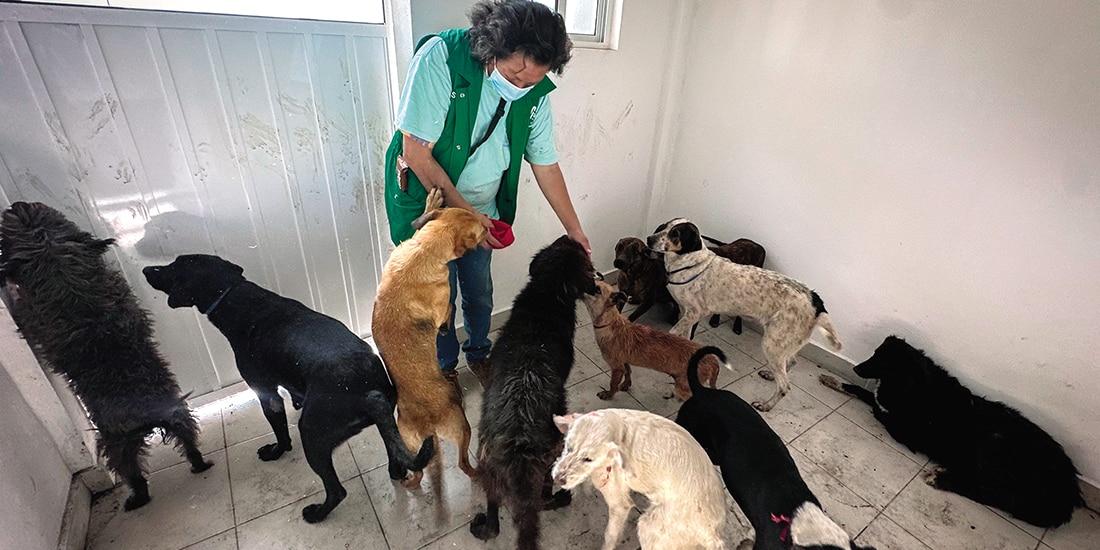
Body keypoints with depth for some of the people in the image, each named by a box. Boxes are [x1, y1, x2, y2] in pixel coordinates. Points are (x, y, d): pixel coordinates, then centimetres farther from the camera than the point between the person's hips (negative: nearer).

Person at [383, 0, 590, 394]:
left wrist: (575, 231, -1)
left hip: (482, 210, 4)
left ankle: (478, 352, 43)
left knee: (480, 291, 16)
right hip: (429, 204, -4)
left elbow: (546, 165, -3)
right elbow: (417, 153, -24)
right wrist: (464, 212, -22)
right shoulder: (440, 58, -25)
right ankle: (445, 365, 34)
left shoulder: (535, 94, -11)